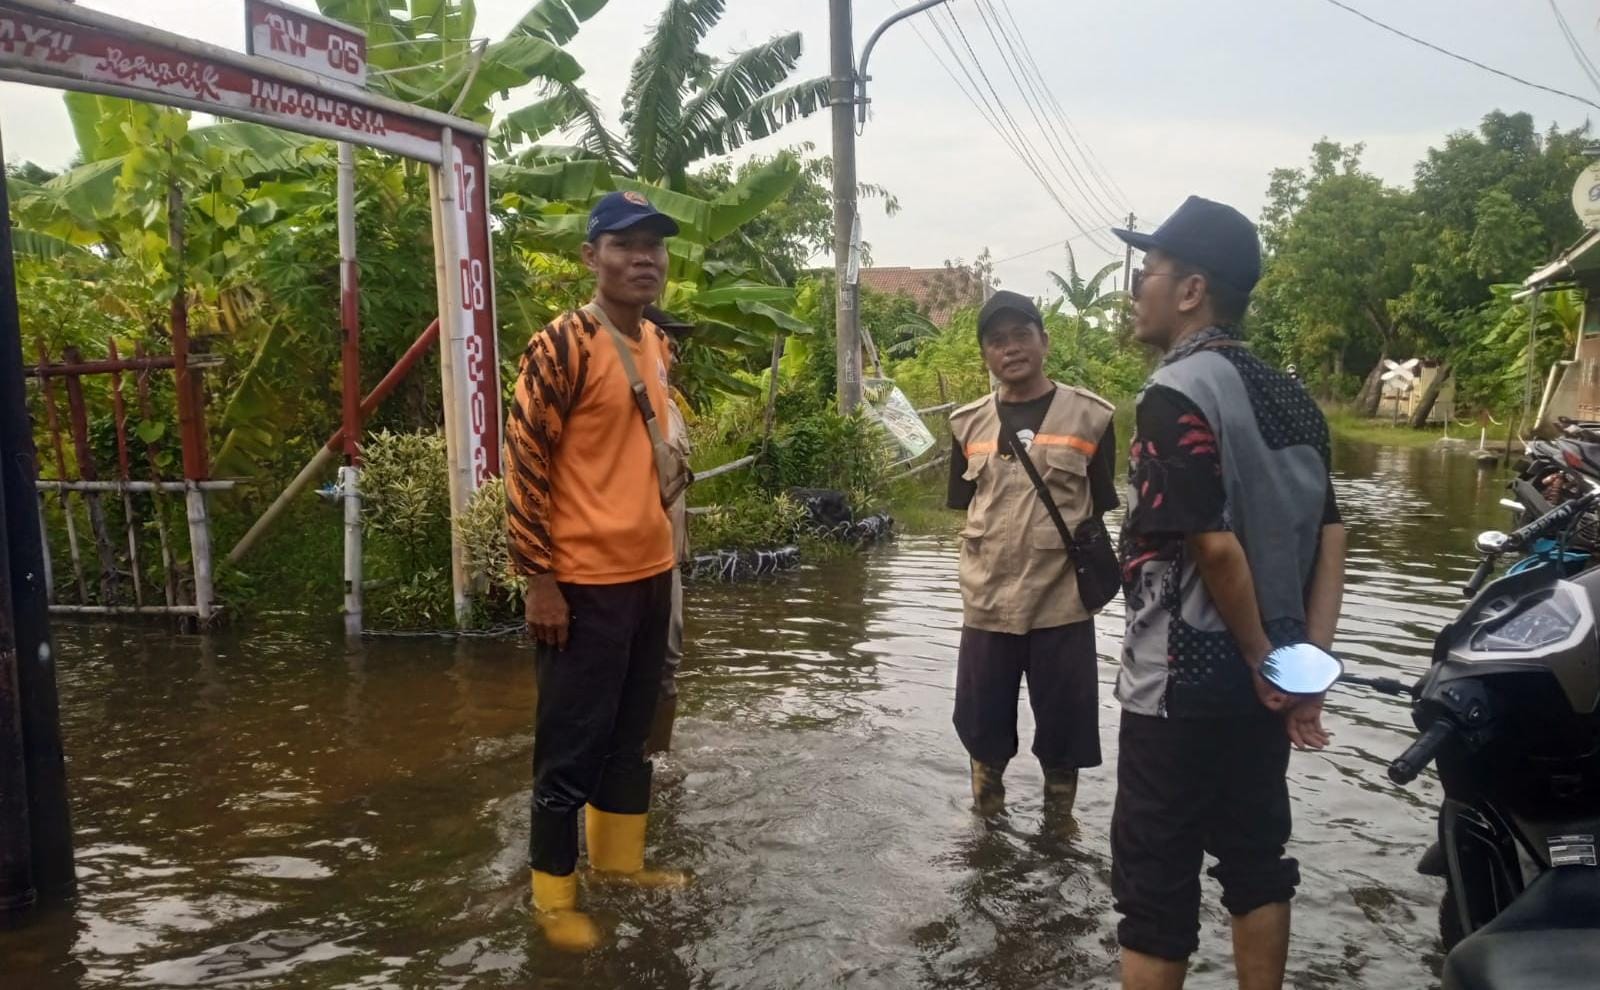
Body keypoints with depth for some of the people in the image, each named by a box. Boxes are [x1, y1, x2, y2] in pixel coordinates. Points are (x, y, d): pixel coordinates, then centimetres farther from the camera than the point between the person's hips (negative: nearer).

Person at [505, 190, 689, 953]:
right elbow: (524, 462, -16)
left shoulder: (659, 346, 10)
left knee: (631, 732, 20)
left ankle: (619, 860, 38)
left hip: (650, 574, 8)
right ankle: (552, 894, 21)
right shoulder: (561, 345, -15)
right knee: (572, 745, 4)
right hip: (584, 583, -8)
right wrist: (539, 578, -17)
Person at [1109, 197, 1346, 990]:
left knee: (1156, 881, 4)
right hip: (1261, 677, 8)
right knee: (1256, 858, 19)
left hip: (1182, 681, -8)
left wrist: (1265, 663, -11)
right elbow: (1329, 535, 7)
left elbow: (1214, 544, -23)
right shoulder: (1290, 398, 8)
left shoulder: (1176, 394, -17)